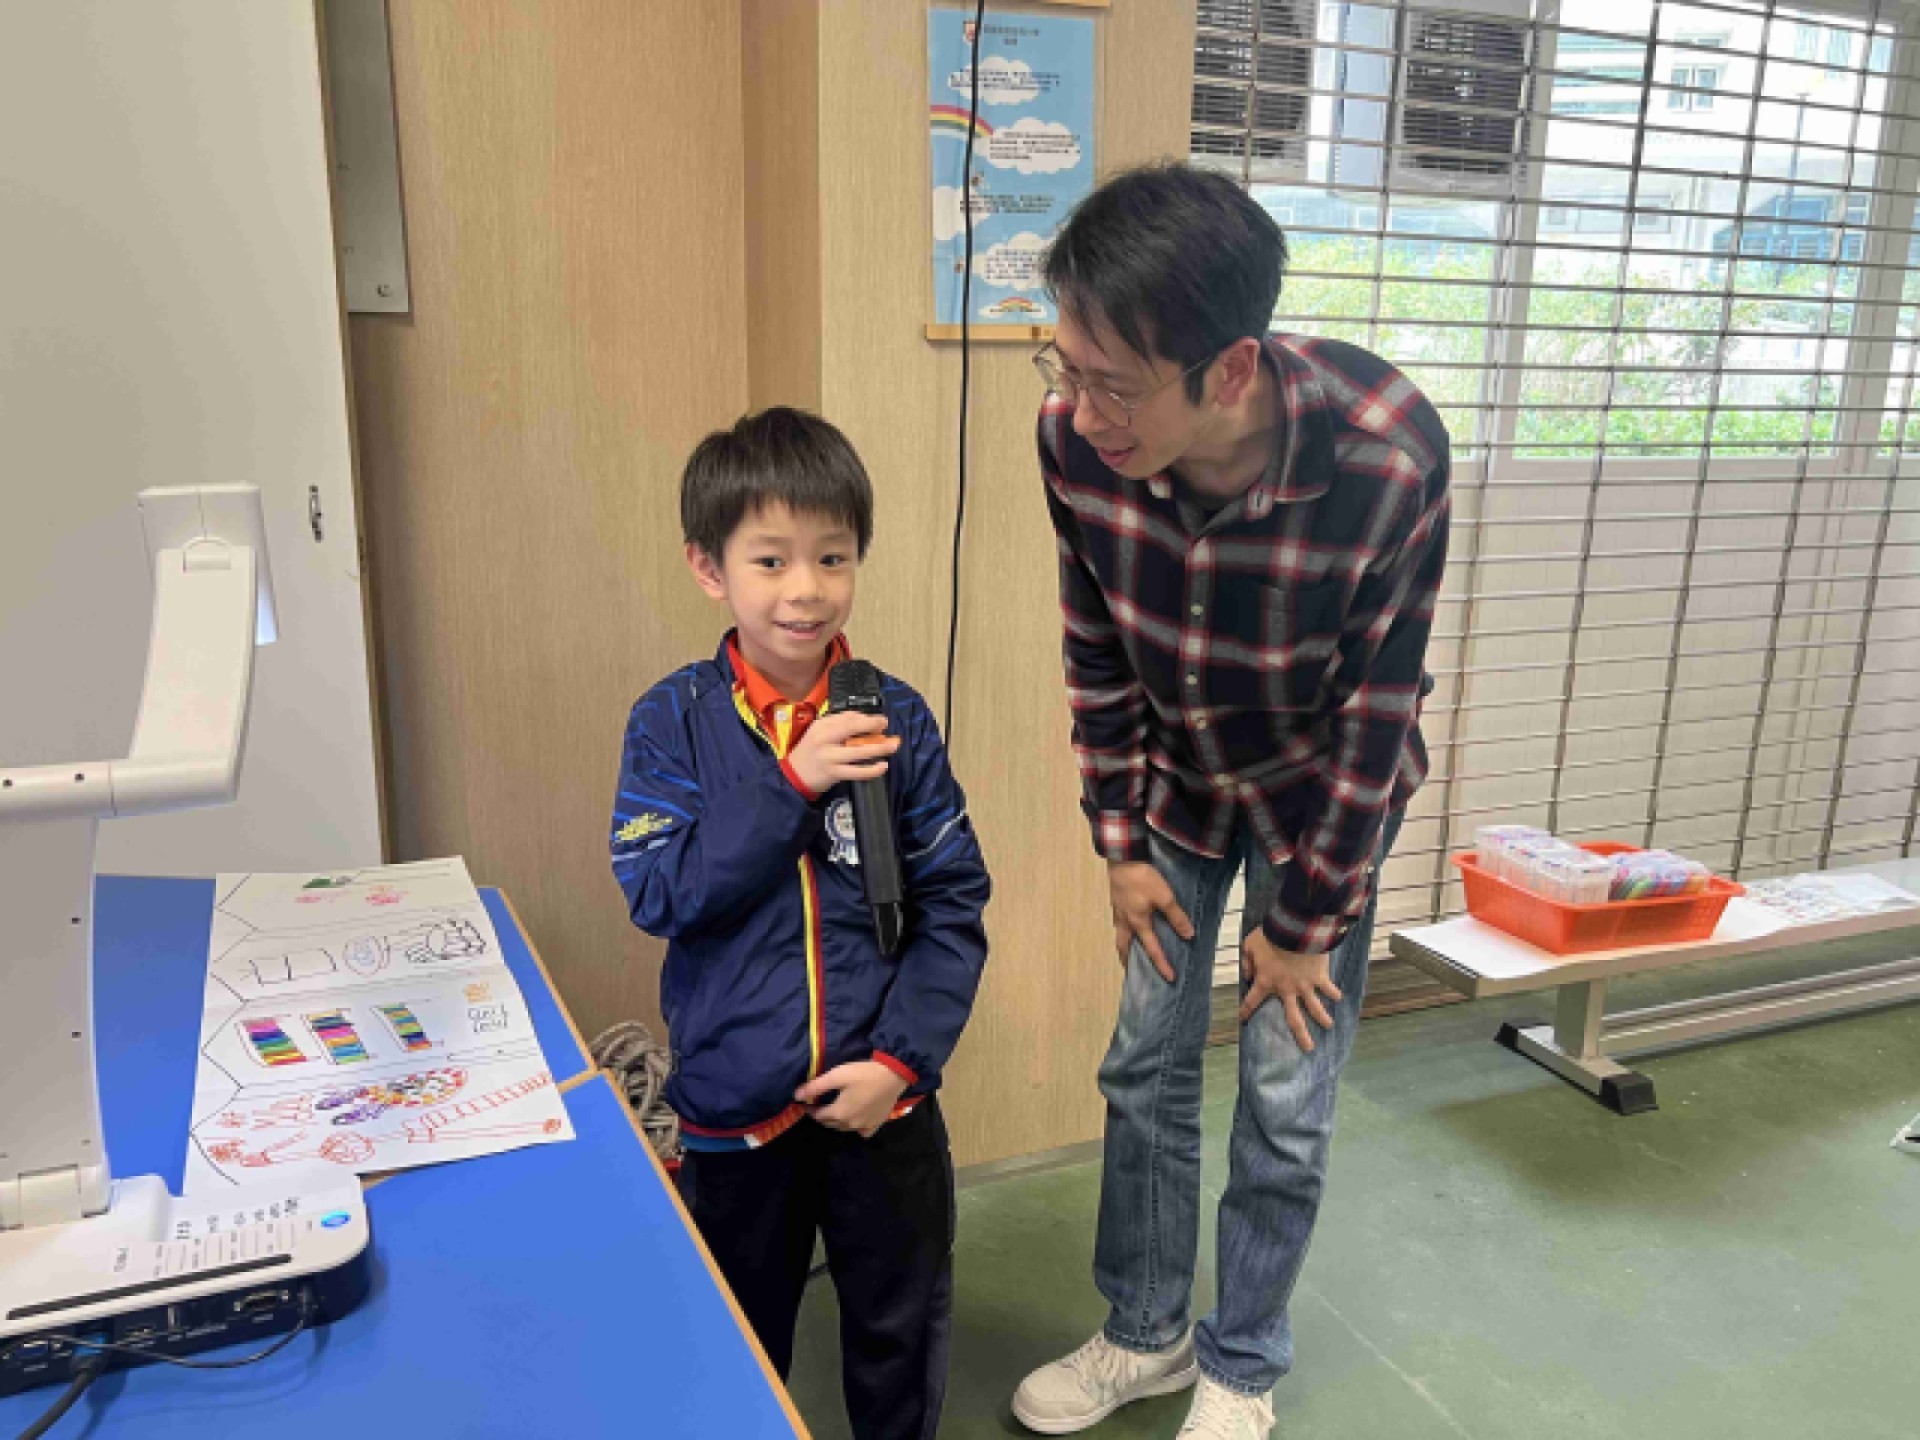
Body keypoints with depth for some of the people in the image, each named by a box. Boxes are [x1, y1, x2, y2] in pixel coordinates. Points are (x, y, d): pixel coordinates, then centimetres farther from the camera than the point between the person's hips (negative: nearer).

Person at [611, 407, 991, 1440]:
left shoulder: (894, 719, -7)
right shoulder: (674, 721, -8)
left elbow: (953, 906, -5)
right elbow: (658, 893, -16)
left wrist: (902, 1056, -13)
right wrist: (788, 786, -24)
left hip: (881, 1099, 1)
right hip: (734, 1107, 0)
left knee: (900, 1336, 18)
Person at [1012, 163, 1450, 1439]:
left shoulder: (1388, 459, -35)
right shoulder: (1077, 434, -25)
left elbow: (1374, 714, -22)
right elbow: (1097, 655, -9)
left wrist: (1305, 922, -12)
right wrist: (1121, 843, -3)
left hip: (1320, 794, -3)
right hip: (1176, 784, 3)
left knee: (1285, 1103, 5)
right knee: (1146, 1068, 11)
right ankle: (1145, 1334, 34)